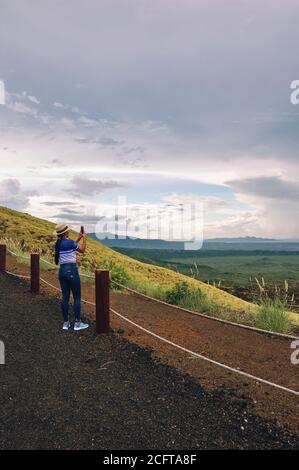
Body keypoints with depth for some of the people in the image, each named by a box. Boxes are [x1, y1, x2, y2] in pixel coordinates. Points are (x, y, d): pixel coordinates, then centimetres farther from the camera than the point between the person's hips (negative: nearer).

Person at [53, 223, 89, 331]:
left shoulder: (58, 244, 9)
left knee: (65, 297, 11)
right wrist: (84, 239, 11)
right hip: (71, 270, -8)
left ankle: (66, 323, 17)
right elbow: (82, 250, 0)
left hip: (62, 271, 8)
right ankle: (77, 323, 7)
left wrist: (78, 239, 23)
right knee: (77, 297, 2)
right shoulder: (70, 242, -14)